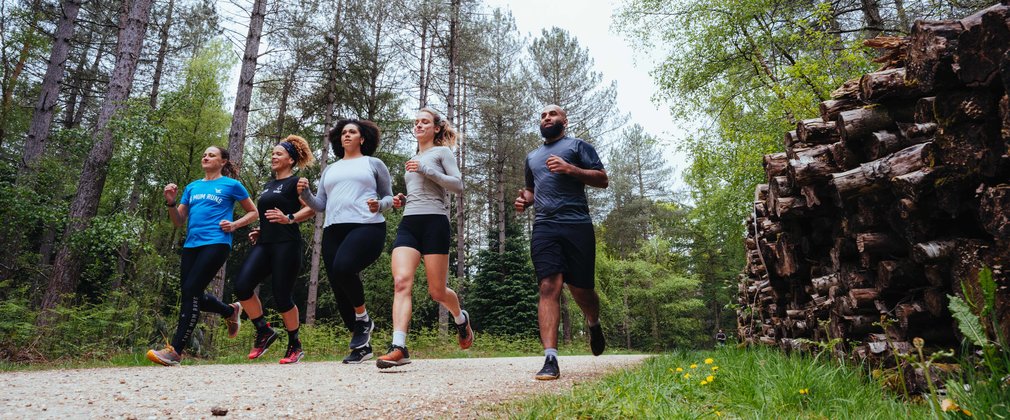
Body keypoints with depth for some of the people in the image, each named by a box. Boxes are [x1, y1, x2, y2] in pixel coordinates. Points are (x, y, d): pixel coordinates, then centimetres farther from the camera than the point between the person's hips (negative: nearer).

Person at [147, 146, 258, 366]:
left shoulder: (231, 185, 6)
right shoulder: (192, 187, 19)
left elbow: (253, 212, 10)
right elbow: (179, 221, 16)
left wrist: (235, 225, -7)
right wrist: (171, 202, -1)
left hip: (216, 244, -7)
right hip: (191, 245, 7)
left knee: (191, 290, -15)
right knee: (192, 295, 6)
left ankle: (175, 351, -12)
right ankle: (231, 311, 33)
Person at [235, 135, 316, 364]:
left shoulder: (295, 182, 0)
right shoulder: (268, 185, 23)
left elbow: (311, 209, -11)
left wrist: (289, 219, -22)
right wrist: (260, 231, 17)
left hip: (286, 245, -7)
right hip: (264, 244, 7)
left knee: (281, 297, -5)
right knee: (242, 286, -12)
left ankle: (295, 346, 12)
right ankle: (264, 331, 5)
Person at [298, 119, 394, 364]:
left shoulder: (374, 164, 15)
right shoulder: (330, 170, 25)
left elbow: (389, 198, 13)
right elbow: (320, 205, 20)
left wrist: (379, 205, -9)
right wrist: (305, 194, 1)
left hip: (367, 227, -5)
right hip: (333, 231, 5)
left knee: (343, 268, -32)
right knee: (340, 292, 0)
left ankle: (363, 318, -6)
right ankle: (363, 346, 14)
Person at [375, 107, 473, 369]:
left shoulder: (442, 152, 8)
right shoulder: (412, 161, 26)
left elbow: (458, 186, -5)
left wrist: (426, 170, -13)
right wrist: (402, 200, 13)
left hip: (434, 221, -5)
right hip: (408, 223, 5)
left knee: (437, 291, 0)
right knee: (401, 282, -16)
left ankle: (460, 318, 31)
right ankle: (398, 348, -23)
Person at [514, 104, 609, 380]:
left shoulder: (578, 146, 11)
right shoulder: (532, 157, 27)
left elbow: (602, 180, 2)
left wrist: (569, 168, -12)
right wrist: (524, 200, 14)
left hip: (577, 225, -3)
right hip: (544, 227, 3)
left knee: (581, 289, 4)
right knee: (549, 288, -12)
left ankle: (594, 325, 38)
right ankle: (550, 359, -17)